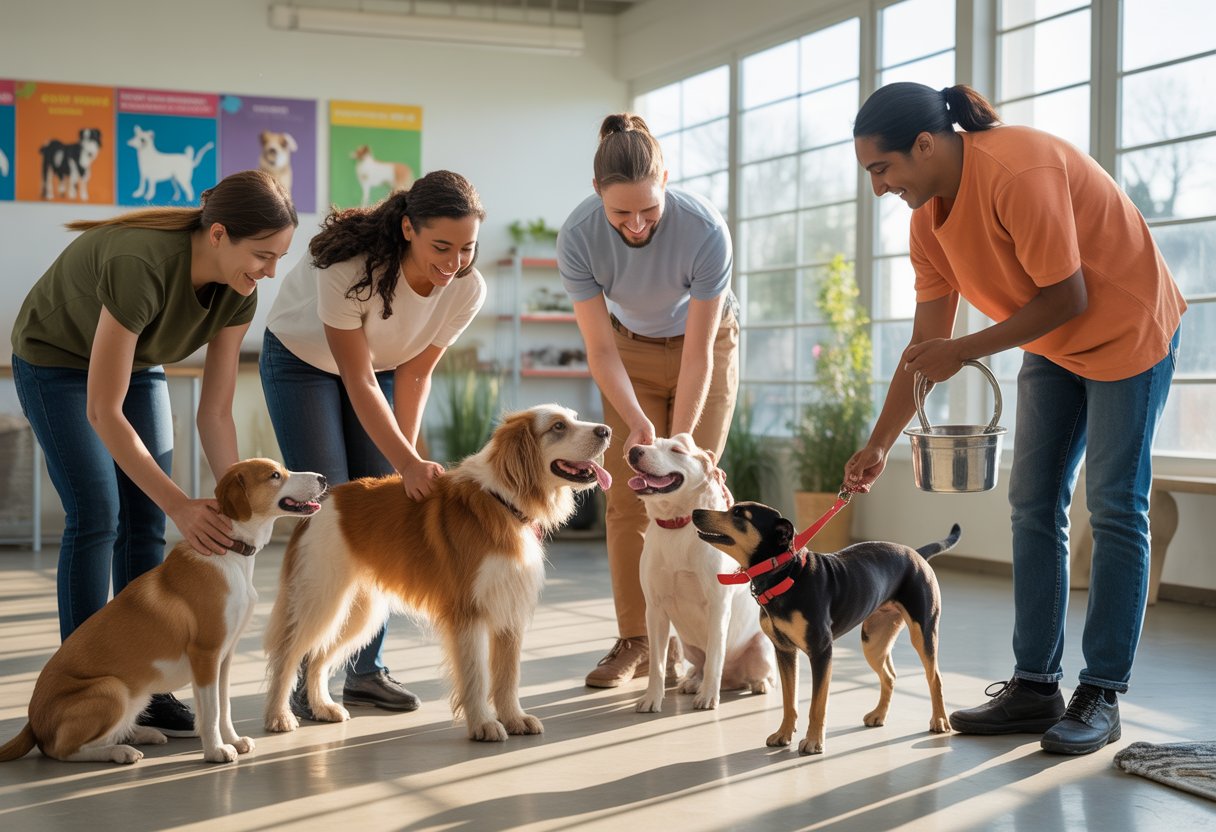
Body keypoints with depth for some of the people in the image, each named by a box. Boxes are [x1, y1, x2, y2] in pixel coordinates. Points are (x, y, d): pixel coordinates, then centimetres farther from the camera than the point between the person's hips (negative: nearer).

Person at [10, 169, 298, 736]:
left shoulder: (237, 291, -22)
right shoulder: (140, 264, -42)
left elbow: (215, 411, -16)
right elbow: (103, 411, -38)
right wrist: (179, 504, -40)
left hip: (137, 362, 6)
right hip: (56, 362, -6)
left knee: (146, 520, -2)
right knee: (96, 515, -13)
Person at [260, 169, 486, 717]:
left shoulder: (467, 290, -24)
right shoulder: (348, 267, -38)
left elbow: (414, 374, -12)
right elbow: (358, 383, -32)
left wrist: (407, 460, -15)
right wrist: (408, 463, -38)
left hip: (380, 364, 4)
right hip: (302, 359, -4)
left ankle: (365, 670, 8)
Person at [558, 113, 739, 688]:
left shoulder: (705, 230, -35)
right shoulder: (578, 236, -29)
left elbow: (697, 353, -29)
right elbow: (600, 350, -23)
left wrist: (678, 443, -32)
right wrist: (637, 422, -36)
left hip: (706, 343, -2)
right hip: (630, 347, 2)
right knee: (627, 495, -5)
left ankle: (685, 640, -2)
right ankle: (635, 641, 2)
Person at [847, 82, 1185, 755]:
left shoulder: (1019, 171, -30)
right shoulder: (928, 218, -4)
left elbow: (1068, 298, -27)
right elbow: (925, 344, 0)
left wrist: (964, 351, -22)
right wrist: (878, 444, -3)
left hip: (1129, 331, -8)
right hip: (1053, 347, 8)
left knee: (1115, 510, -6)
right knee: (1034, 507, 4)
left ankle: (1101, 696, -1)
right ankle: (1035, 686, 10)